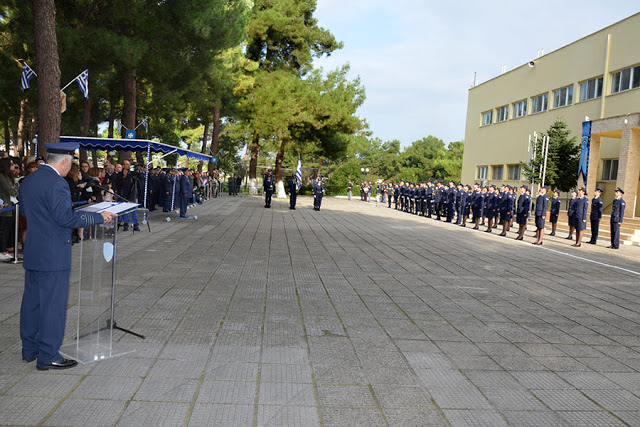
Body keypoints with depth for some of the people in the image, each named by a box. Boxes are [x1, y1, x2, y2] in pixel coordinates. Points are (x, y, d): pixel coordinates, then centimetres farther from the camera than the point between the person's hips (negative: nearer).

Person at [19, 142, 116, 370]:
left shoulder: (28, 180, 10)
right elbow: (66, 217, -24)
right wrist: (99, 217, -17)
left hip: (32, 253, 10)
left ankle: (29, 349, 30)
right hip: (53, 255, -9)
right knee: (53, 304, -1)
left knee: (32, 300, 18)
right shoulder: (56, 184, -19)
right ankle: (48, 356, 7)